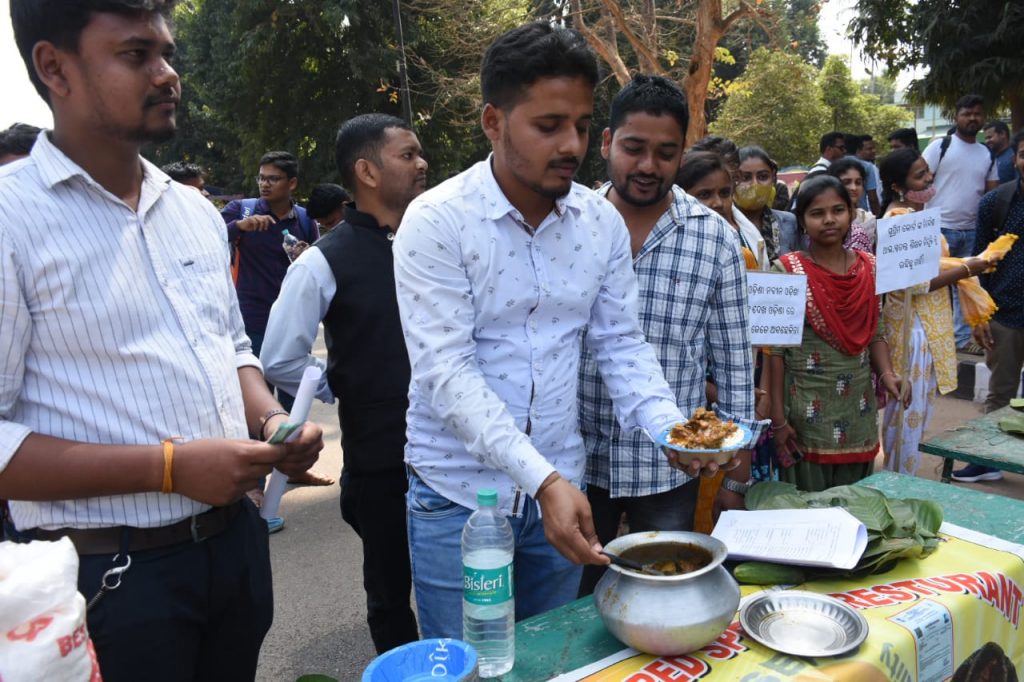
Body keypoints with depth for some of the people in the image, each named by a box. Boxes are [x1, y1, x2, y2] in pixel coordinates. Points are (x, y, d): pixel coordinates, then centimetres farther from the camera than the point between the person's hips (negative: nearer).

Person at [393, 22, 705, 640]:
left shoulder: (603, 221, -2)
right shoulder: (436, 222, -16)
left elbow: (621, 344, 2)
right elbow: (447, 371, -22)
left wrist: (670, 428, -16)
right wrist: (542, 480, -30)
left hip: (562, 486, 4)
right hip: (459, 495, -4)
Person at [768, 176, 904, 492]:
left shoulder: (869, 267, 5)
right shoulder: (787, 270, -8)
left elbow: (875, 333, 13)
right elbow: (775, 349, -8)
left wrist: (886, 374, -7)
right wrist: (778, 418, -11)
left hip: (858, 414, 4)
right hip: (807, 415, -4)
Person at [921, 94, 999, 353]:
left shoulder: (987, 154, 12)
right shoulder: (940, 146, -4)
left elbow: (993, 195, 14)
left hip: (972, 231, 6)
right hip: (939, 228, -5)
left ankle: (962, 337, 21)